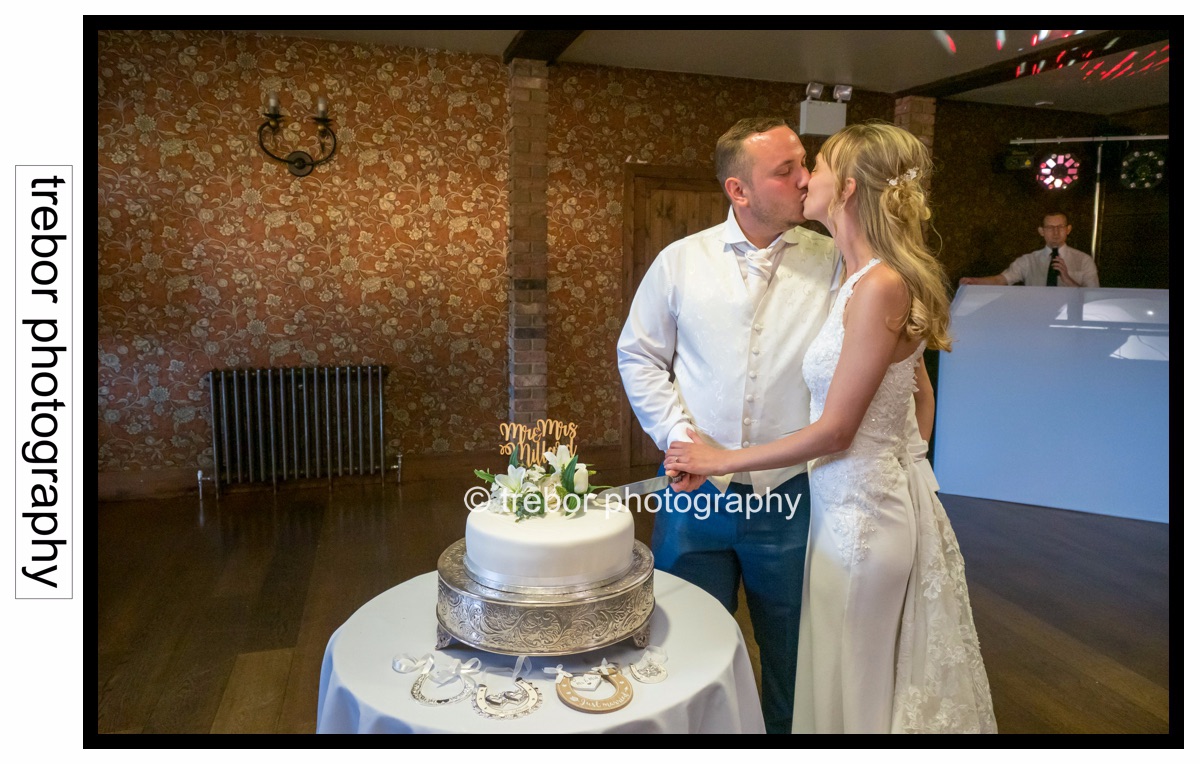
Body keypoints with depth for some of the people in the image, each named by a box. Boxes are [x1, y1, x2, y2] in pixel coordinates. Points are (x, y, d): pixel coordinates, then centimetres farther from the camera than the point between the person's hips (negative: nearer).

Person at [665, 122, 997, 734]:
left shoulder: (879, 286, -22)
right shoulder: (867, 278, 5)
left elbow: (835, 430, -20)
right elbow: (916, 387, 15)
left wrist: (721, 460, -11)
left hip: (862, 511, -9)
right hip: (855, 501, 9)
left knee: (856, 693, 12)